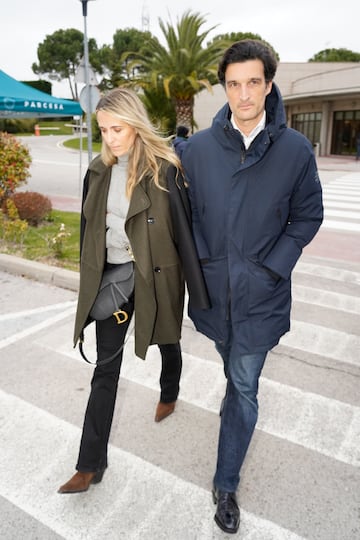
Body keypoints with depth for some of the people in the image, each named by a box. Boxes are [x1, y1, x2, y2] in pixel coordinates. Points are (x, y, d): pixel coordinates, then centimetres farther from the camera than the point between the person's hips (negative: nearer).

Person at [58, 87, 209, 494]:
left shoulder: (164, 169, -13)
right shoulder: (99, 171, 2)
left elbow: (184, 229, -13)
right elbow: (89, 229, 9)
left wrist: (198, 292, -13)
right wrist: (90, 281, 13)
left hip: (154, 276, -3)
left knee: (166, 341, 22)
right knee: (105, 367, 5)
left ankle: (169, 395, 56)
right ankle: (90, 464, 16)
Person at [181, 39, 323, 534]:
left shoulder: (295, 149, -10)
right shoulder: (200, 147, -6)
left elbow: (308, 215, 0)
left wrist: (274, 266, -8)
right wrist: (201, 260, -3)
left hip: (260, 291, -2)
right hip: (213, 284, 2)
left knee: (244, 386, 6)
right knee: (234, 372, 26)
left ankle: (226, 485, 23)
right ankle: (237, 400, 60)